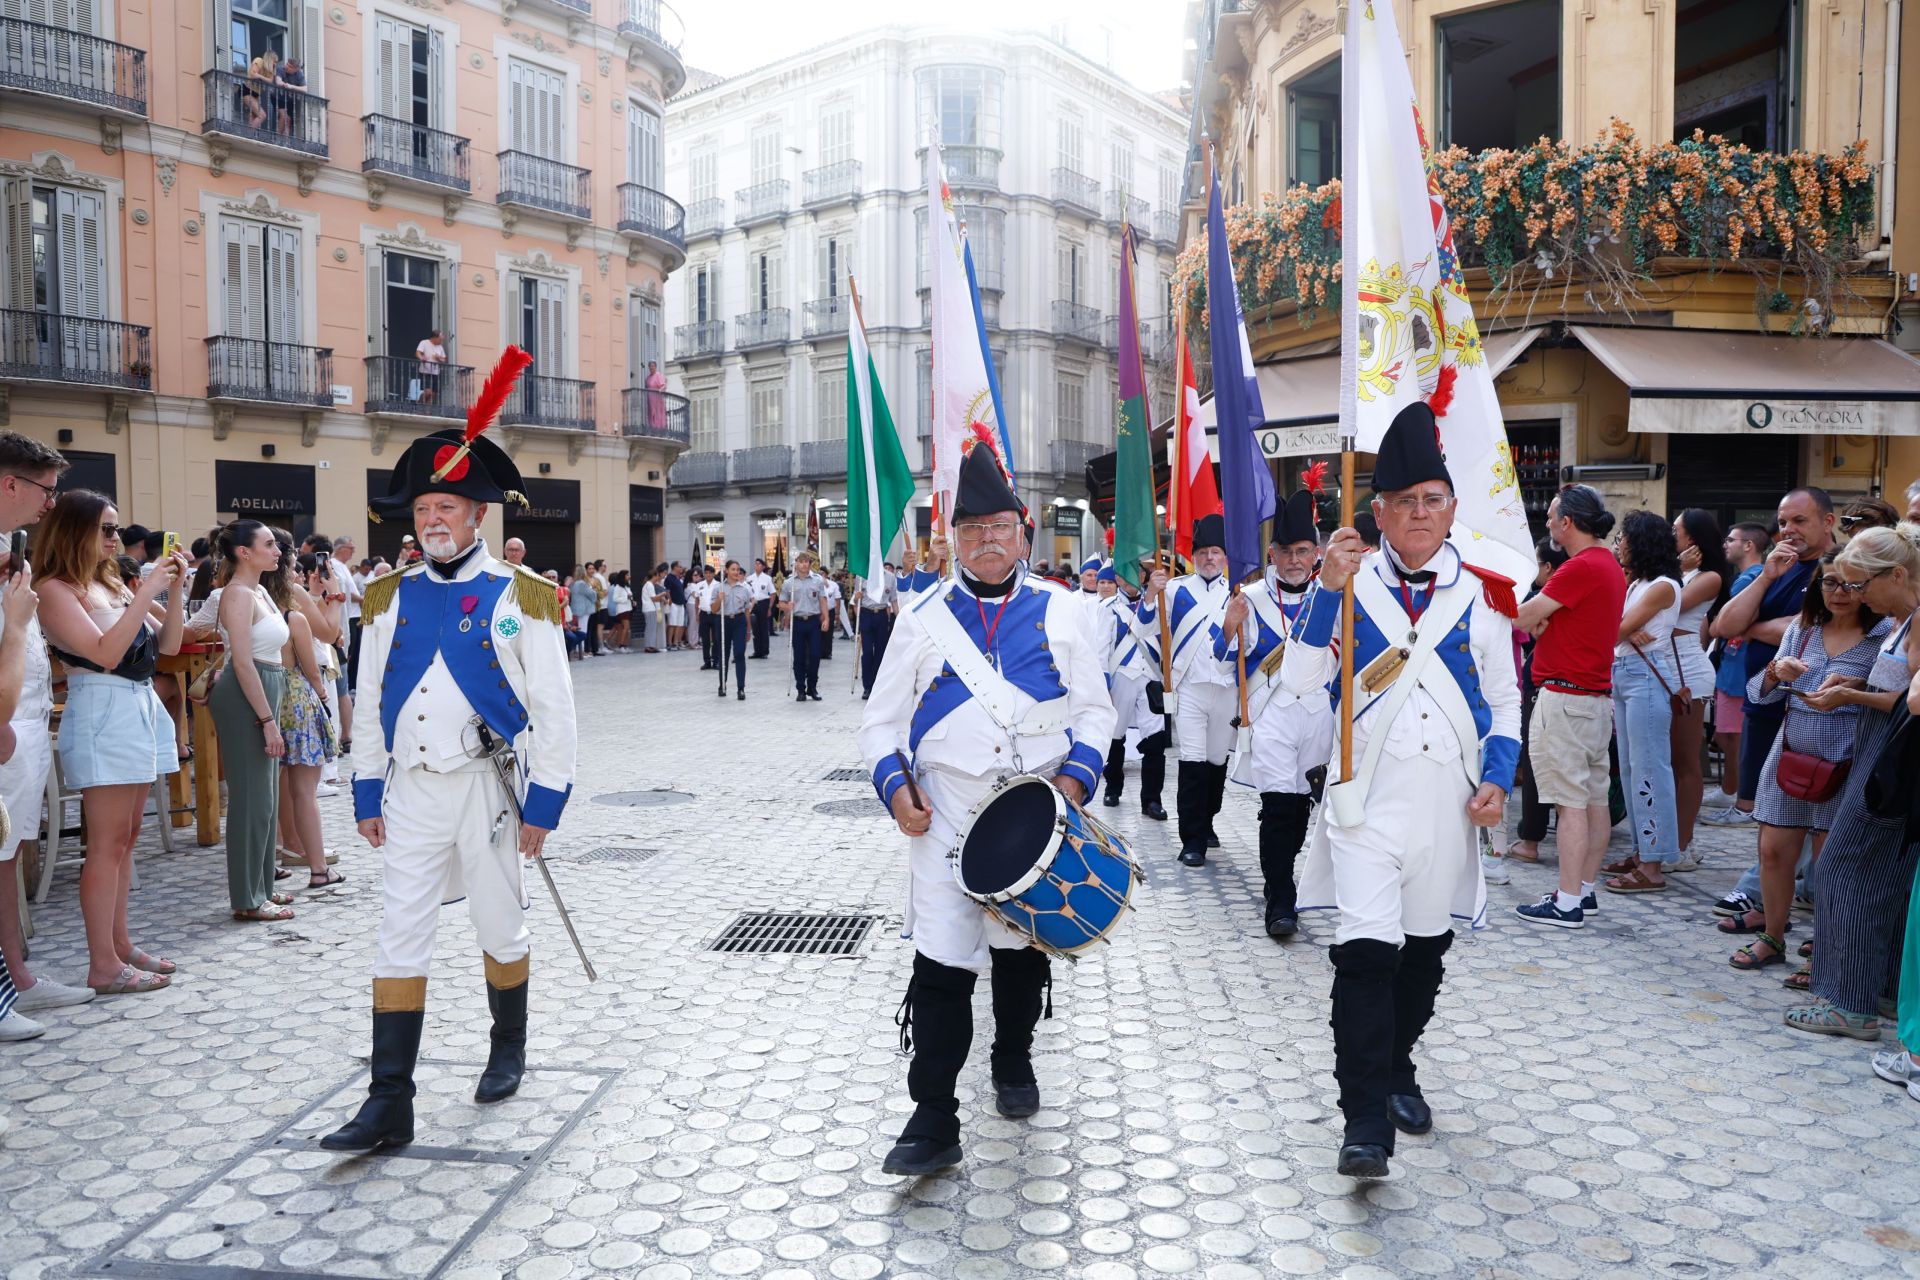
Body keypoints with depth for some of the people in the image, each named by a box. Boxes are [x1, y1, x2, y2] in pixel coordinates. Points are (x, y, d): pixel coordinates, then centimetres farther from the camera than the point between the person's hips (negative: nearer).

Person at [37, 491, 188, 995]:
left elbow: (168, 643, 15)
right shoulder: (55, 589, -8)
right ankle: (103, 967, -2)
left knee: (125, 839, 11)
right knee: (107, 844, -6)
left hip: (142, 709, 8)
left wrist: (175, 589, 3)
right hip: (101, 714, -8)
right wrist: (146, 592, -18)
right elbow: (105, 652, -19)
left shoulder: (113, 583, 15)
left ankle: (120, 944, 18)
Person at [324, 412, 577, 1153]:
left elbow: (553, 708, -7)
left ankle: (508, 1051, 35)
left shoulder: (521, 598, -5)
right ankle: (389, 1104, 6)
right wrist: (368, 793, 7)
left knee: (500, 931, 12)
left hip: (487, 786, -3)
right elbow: (369, 704, 11)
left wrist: (544, 801, -10)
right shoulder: (391, 599, 7)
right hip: (411, 789, 3)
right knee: (400, 941, 1)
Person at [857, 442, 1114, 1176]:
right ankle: (933, 1120, 5)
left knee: (1024, 949, 17)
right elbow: (883, 718, 7)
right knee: (941, 965, -5)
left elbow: (1094, 709, 6)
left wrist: (1077, 774, -11)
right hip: (946, 822, -1)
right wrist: (894, 784, -9)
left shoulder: (1059, 612, 5)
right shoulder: (923, 616, 4)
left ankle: (1014, 1062, 42)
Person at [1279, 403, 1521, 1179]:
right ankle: (1366, 1122, -5)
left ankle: (1397, 1073, 36)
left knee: (1425, 948, 15)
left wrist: (1497, 777, -3)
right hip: (1367, 797, -3)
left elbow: (1505, 703, 12)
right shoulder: (1345, 583, -1)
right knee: (1365, 951, -12)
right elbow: (1297, 683, -12)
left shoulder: (1485, 593, 7)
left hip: (1449, 802, 3)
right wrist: (1328, 590, -20)